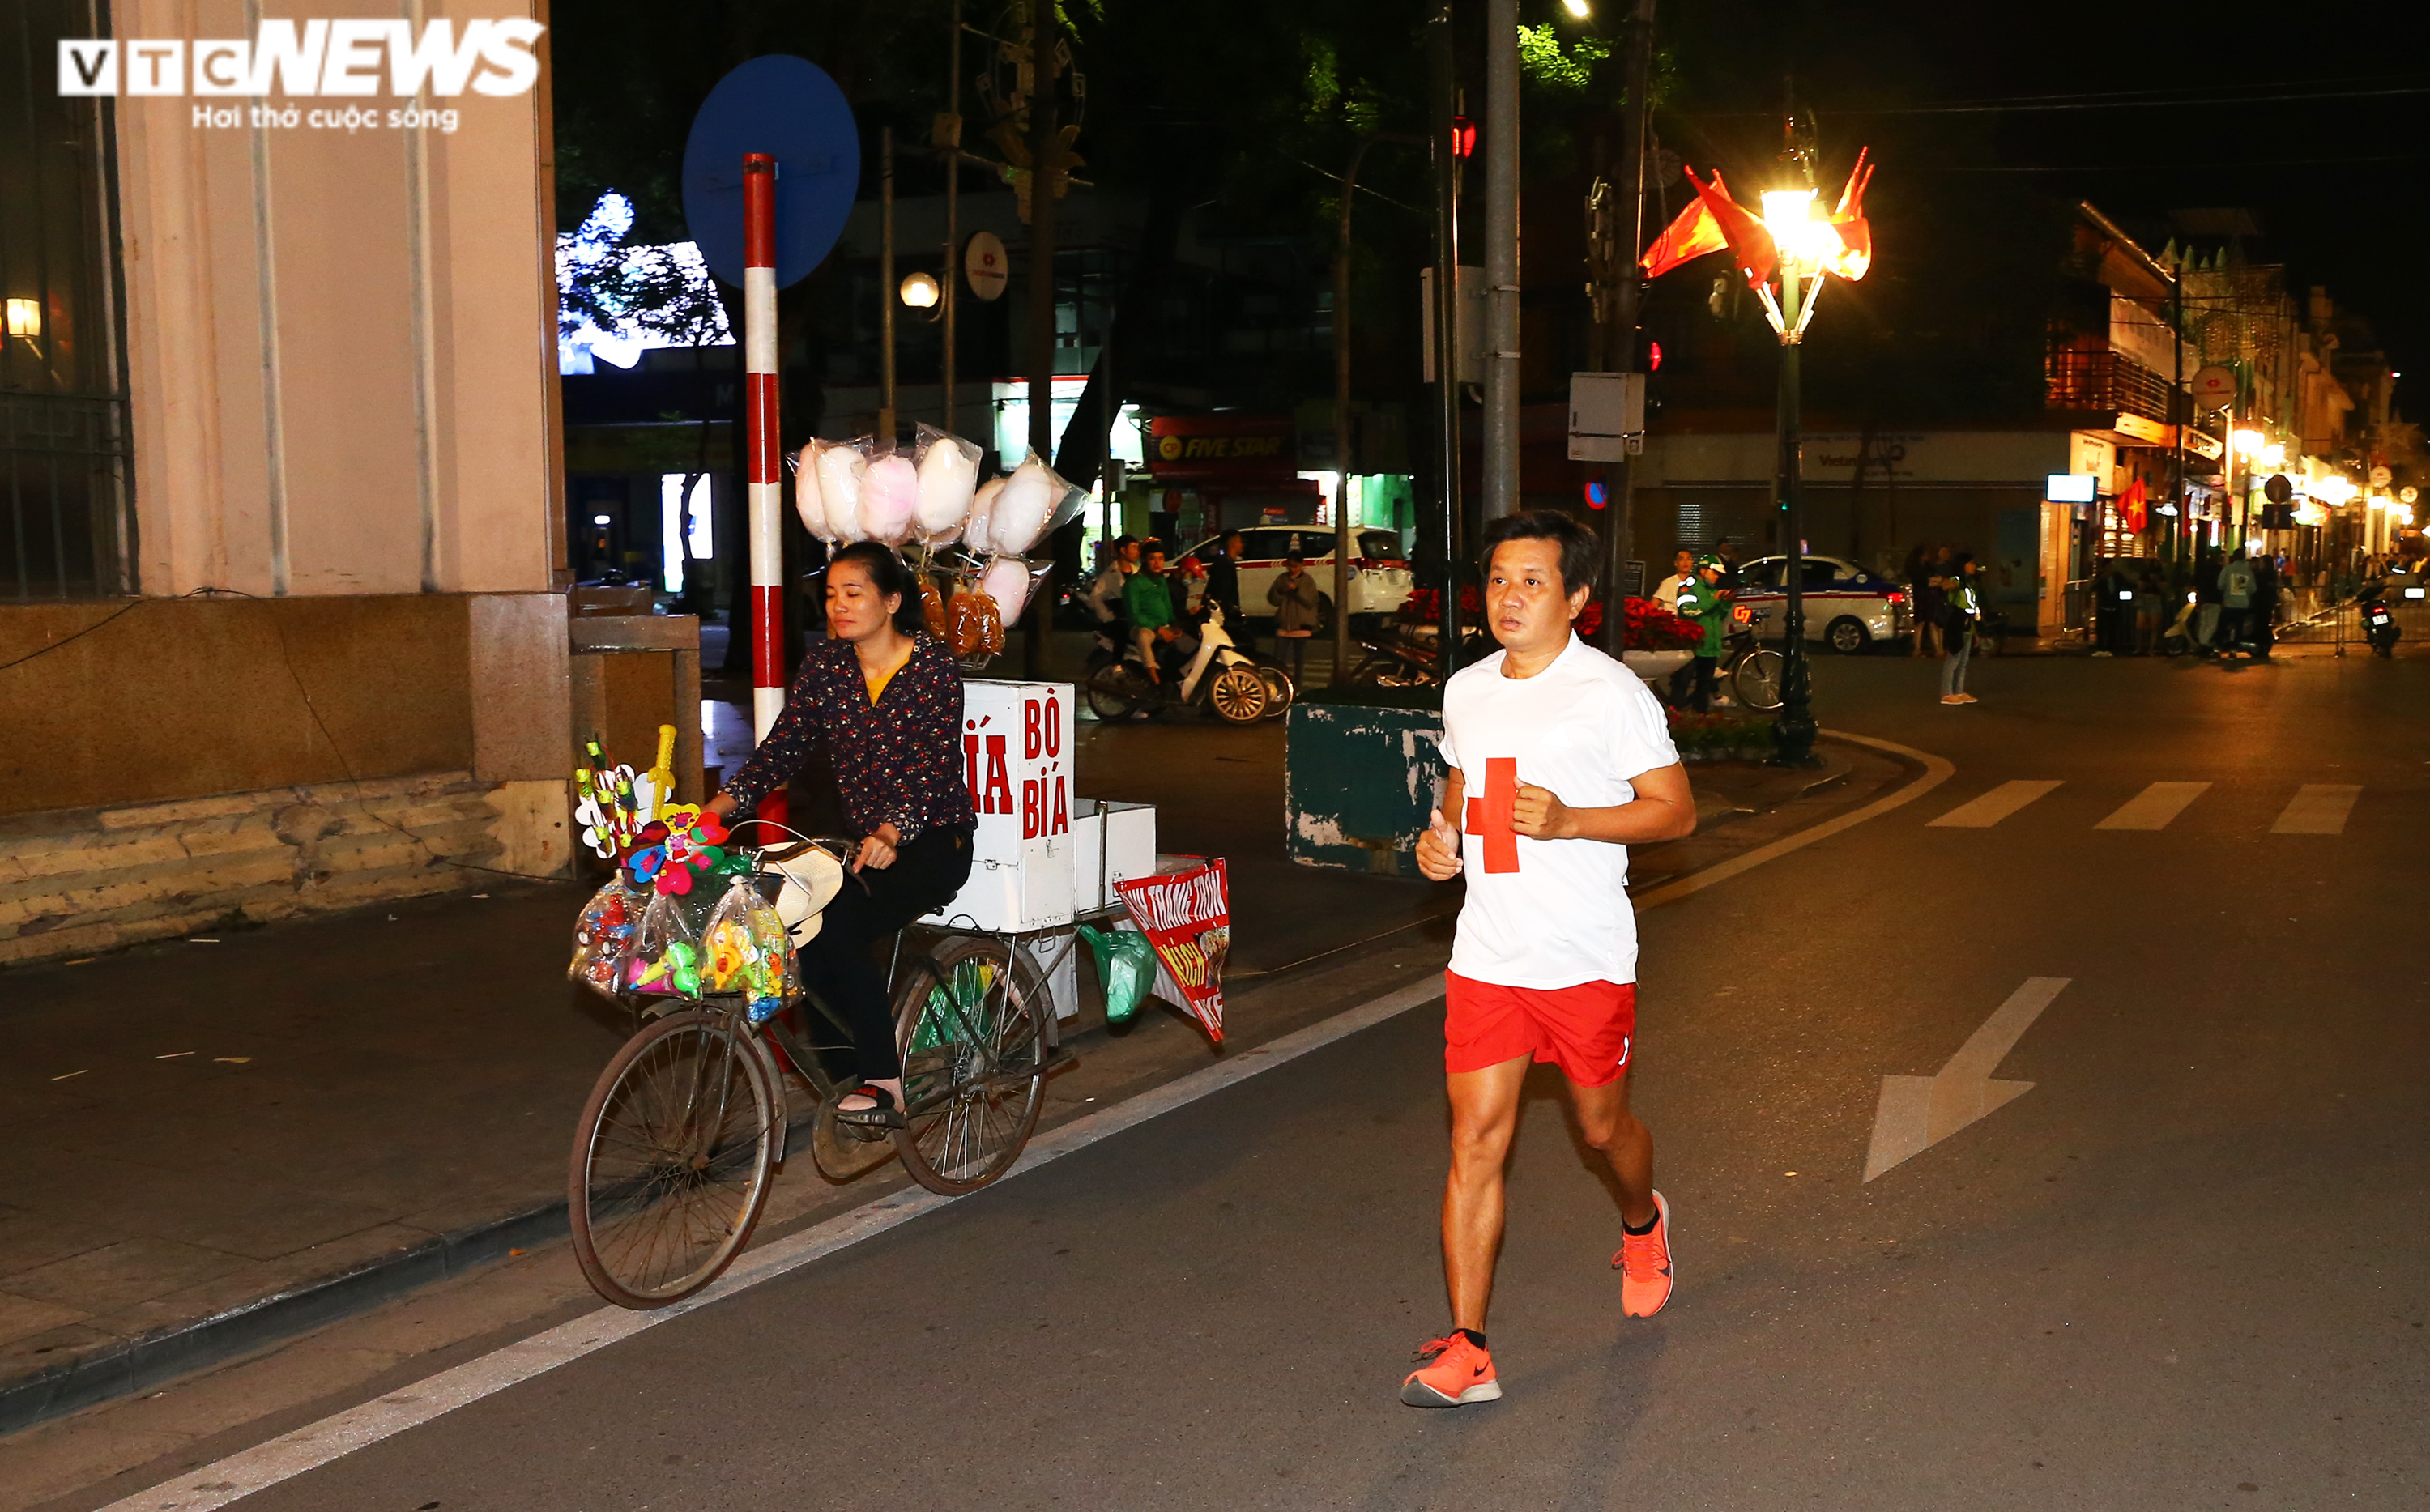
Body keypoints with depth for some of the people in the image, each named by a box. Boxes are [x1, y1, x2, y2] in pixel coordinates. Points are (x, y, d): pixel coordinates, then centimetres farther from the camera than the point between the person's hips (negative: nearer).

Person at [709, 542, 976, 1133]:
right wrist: (714, 810, -15)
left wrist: (889, 834, -38)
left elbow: (934, 768, -20)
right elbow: (782, 748, -1)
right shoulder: (825, 662, 3)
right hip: (861, 834, 5)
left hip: (931, 839, -5)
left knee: (836, 931, -26)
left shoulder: (933, 667, -12)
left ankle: (883, 1084, -11)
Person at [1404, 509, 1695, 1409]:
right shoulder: (1464, 692, 8)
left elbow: (1677, 810, -7)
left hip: (1585, 960, -3)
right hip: (1485, 955, 4)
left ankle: (1642, 1225, 50)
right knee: (1476, 1138, -4)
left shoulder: (1611, 693, -8)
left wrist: (1569, 821, -21)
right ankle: (1466, 1352, -1)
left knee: (1602, 1126, 14)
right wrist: (1442, 839, 3)